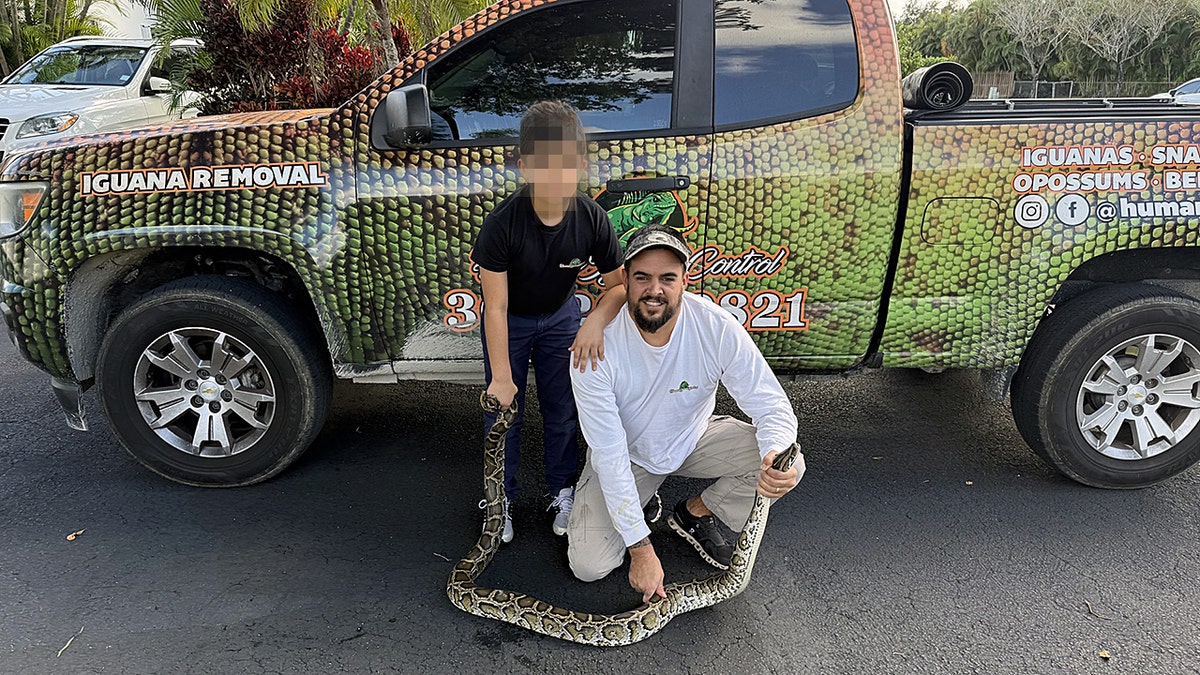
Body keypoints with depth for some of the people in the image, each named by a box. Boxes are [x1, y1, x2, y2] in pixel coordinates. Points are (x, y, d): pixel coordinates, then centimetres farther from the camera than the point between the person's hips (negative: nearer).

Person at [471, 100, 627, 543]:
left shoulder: (591, 218, -24)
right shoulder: (503, 223, -32)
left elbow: (619, 283, -14)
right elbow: (496, 307, -28)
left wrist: (596, 320, -35)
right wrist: (501, 377, -27)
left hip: (560, 317, 2)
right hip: (509, 322, -2)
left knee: (562, 410, 9)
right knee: (505, 410, 5)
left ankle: (561, 489, 30)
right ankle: (500, 498, 25)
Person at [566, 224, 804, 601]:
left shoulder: (717, 327, -26)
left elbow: (772, 406, -21)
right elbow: (610, 454, -27)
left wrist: (777, 457, -46)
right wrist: (641, 549, -26)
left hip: (694, 439, 2)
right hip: (626, 454, -2)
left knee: (787, 466, -21)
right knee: (588, 566, -13)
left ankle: (695, 514, 7)